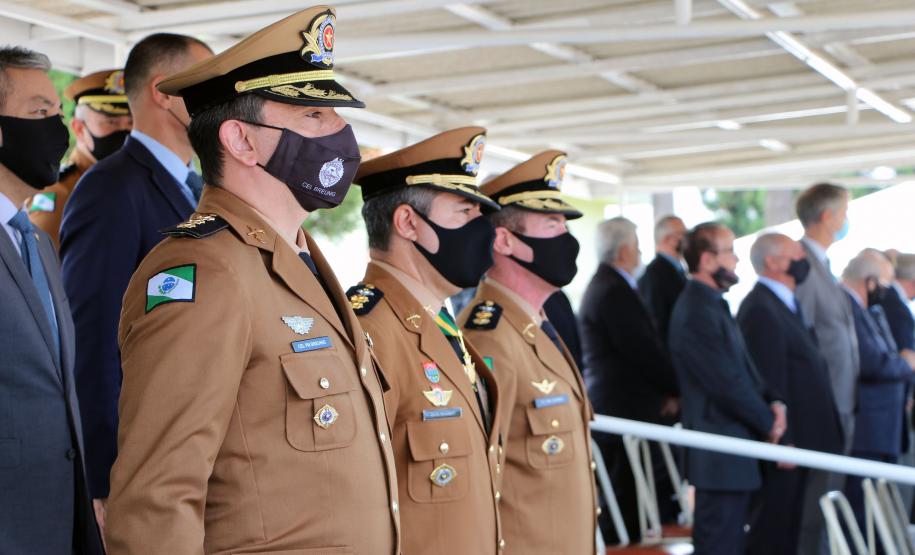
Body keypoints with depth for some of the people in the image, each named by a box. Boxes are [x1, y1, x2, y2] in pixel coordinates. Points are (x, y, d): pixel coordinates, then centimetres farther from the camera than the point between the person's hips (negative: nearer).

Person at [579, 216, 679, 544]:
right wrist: (677, 389, -6)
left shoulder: (601, 286, 17)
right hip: (628, 408, -10)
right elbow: (644, 352, -18)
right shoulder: (615, 292, -16)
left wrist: (668, 390, 6)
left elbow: (645, 346, 15)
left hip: (611, 403, 10)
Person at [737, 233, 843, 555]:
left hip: (799, 439, 10)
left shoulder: (786, 304, 16)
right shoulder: (761, 309, -17)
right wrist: (782, 441, -22)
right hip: (785, 443, -10)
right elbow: (770, 381, -21)